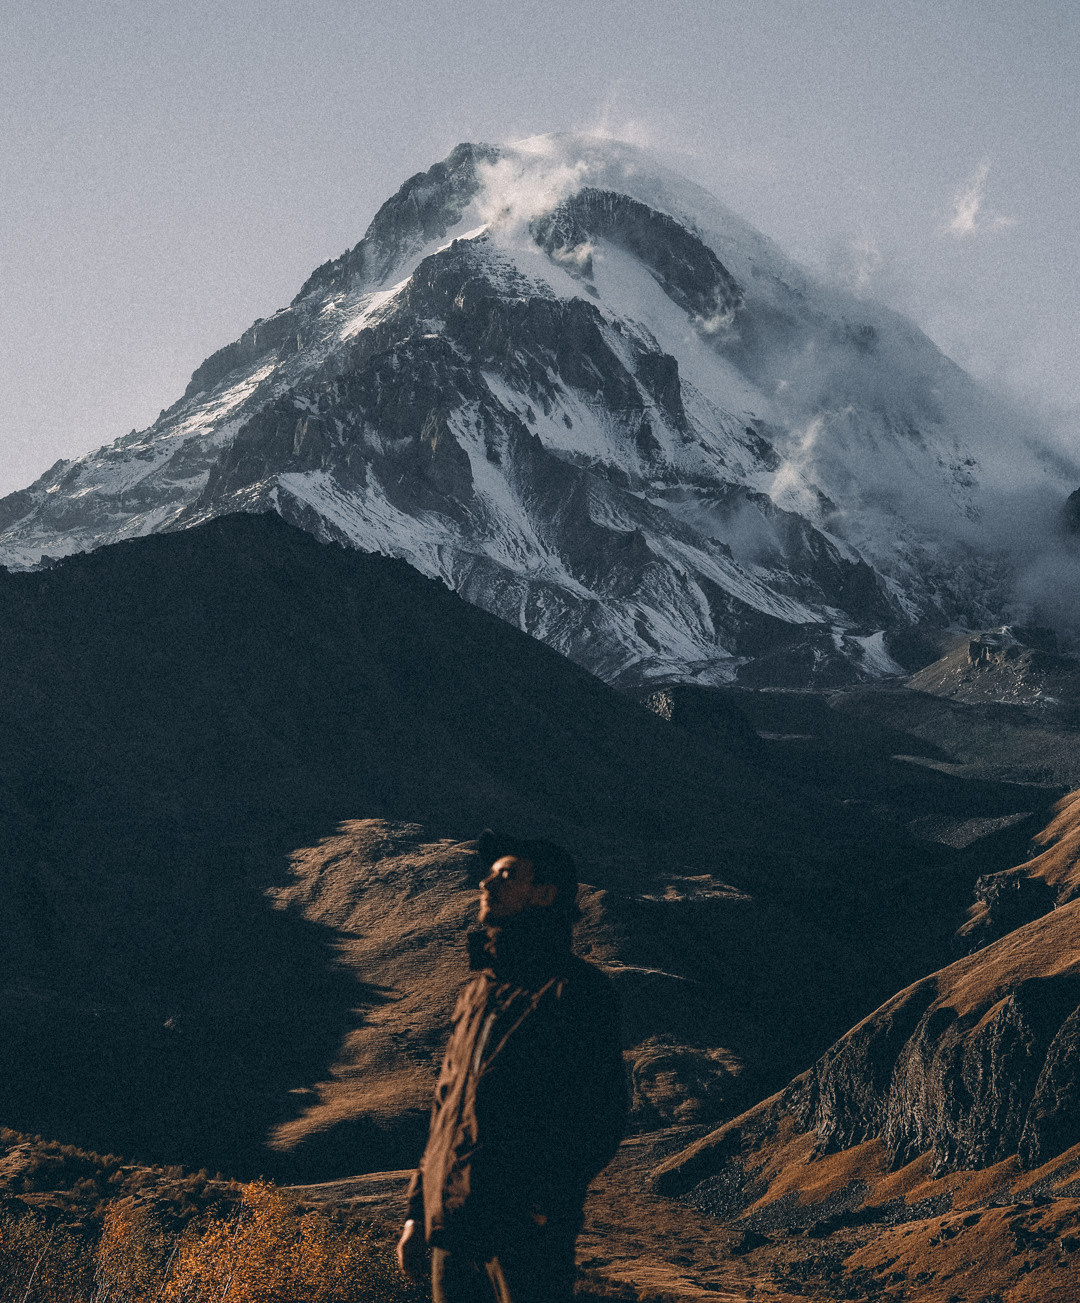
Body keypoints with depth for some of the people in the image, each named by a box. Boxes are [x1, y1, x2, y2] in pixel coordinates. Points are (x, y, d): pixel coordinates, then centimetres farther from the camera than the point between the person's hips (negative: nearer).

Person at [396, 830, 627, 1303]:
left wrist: (544, 1204, -18)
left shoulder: (575, 989, -3)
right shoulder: (478, 993, 19)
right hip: (452, 1225, 7)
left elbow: (601, 1114, -10)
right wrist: (418, 1211, 17)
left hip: (526, 1229, -7)